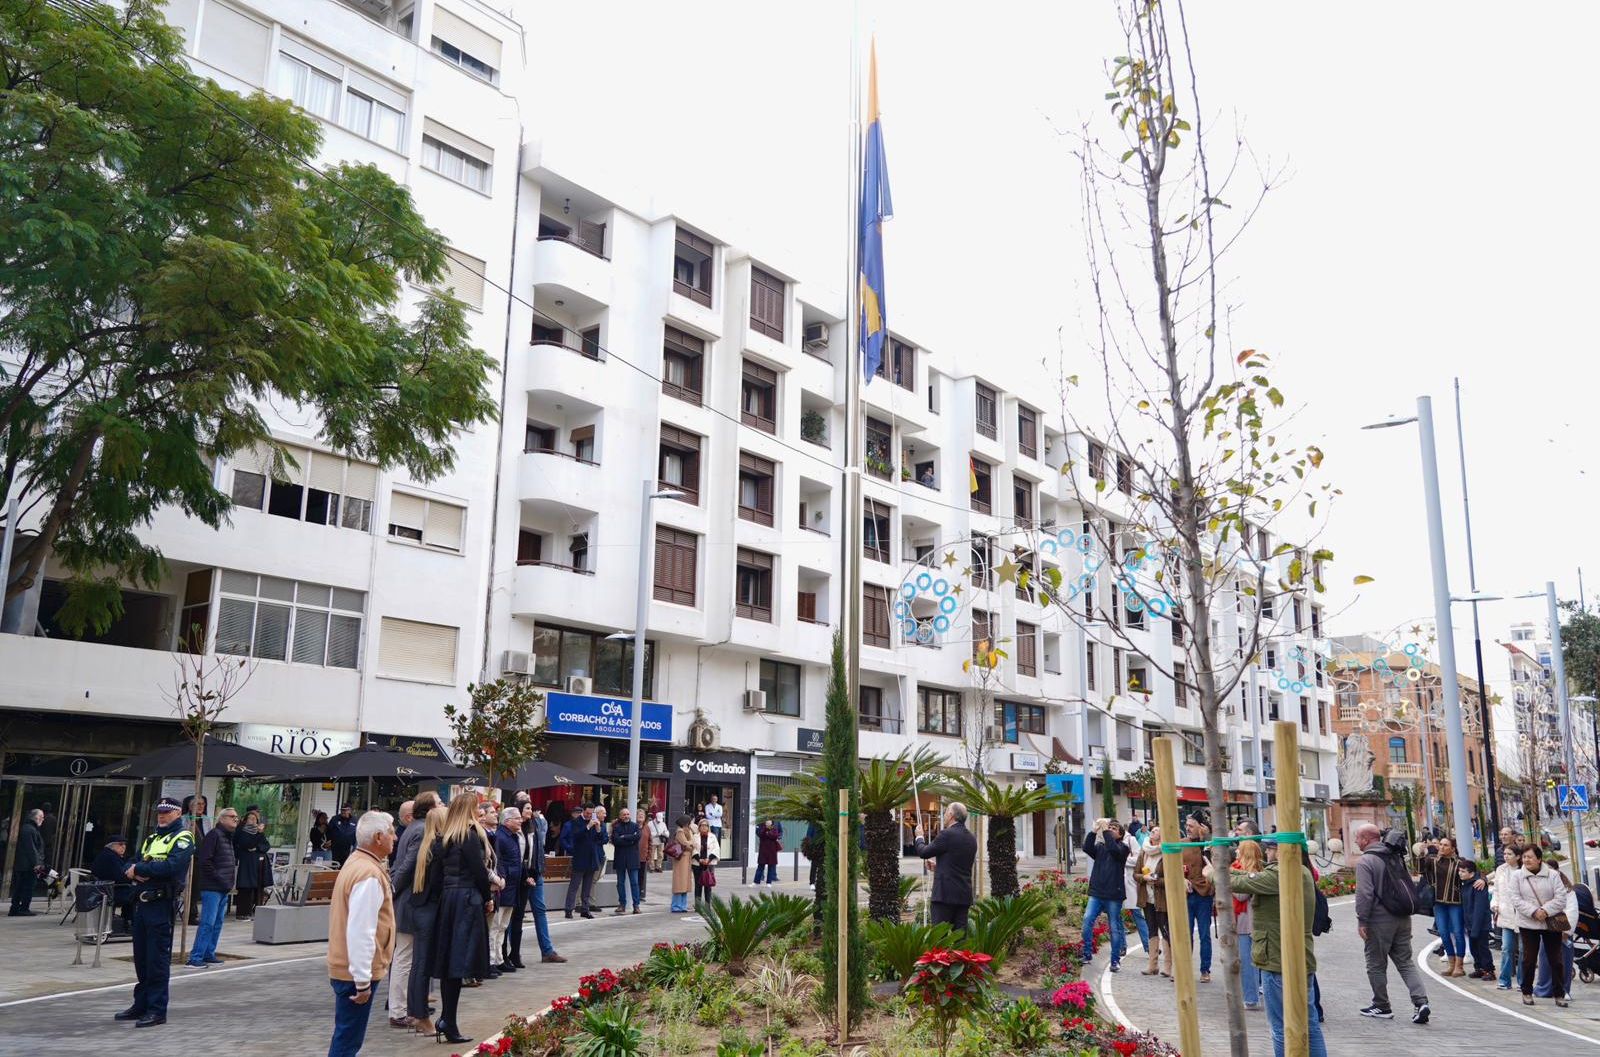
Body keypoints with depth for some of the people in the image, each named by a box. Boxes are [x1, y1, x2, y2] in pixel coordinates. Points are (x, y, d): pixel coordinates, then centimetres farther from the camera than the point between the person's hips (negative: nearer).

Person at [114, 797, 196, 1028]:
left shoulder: (182, 839, -6)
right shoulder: (151, 838, 20)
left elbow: (172, 866, -22)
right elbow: (129, 866, 16)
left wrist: (140, 868, -12)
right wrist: (134, 873, -8)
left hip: (162, 905, -8)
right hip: (142, 903, 8)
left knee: (158, 959, -4)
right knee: (141, 958, 13)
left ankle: (157, 1010, 2)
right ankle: (141, 1005, 23)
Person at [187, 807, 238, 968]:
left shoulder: (229, 837, 18)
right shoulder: (214, 835, -10)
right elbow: (204, 861, -18)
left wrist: (230, 881, 11)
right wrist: (219, 879, -16)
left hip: (224, 888, 9)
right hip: (212, 888, -9)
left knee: (218, 923, 13)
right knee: (208, 923, -9)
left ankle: (209, 954, 20)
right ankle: (195, 958, -6)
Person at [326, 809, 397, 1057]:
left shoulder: (355, 861, 9)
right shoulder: (369, 874, -22)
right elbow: (360, 932, -26)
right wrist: (363, 980, -22)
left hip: (344, 967, 10)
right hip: (356, 972, -10)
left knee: (347, 1036, 18)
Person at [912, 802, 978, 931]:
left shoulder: (947, 834, -12)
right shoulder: (971, 838, 12)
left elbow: (923, 852, -4)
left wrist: (919, 837, 15)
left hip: (945, 893, -7)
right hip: (964, 895, 7)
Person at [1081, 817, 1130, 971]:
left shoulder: (1123, 847, 1)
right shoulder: (1100, 847, 12)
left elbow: (1113, 849, -21)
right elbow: (1087, 848, -6)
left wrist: (1105, 831, -16)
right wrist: (1094, 831, -14)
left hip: (1114, 895, -3)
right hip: (1096, 892, 3)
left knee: (1115, 928, 4)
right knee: (1087, 920, -12)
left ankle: (1115, 961, 15)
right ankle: (1087, 954, -2)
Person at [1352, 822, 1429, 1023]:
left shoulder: (1365, 861, -14)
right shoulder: (1395, 856, 11)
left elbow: (1364, 894, -20)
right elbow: (1407, 884, 20)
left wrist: (1361, 921, -14)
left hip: (1380, 920, -7)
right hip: (1403, 917, 7)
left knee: (1376, 965, 7)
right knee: (1405, 962, 12)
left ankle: (1381, 1006, 15)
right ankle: (1420, 1002, -1)